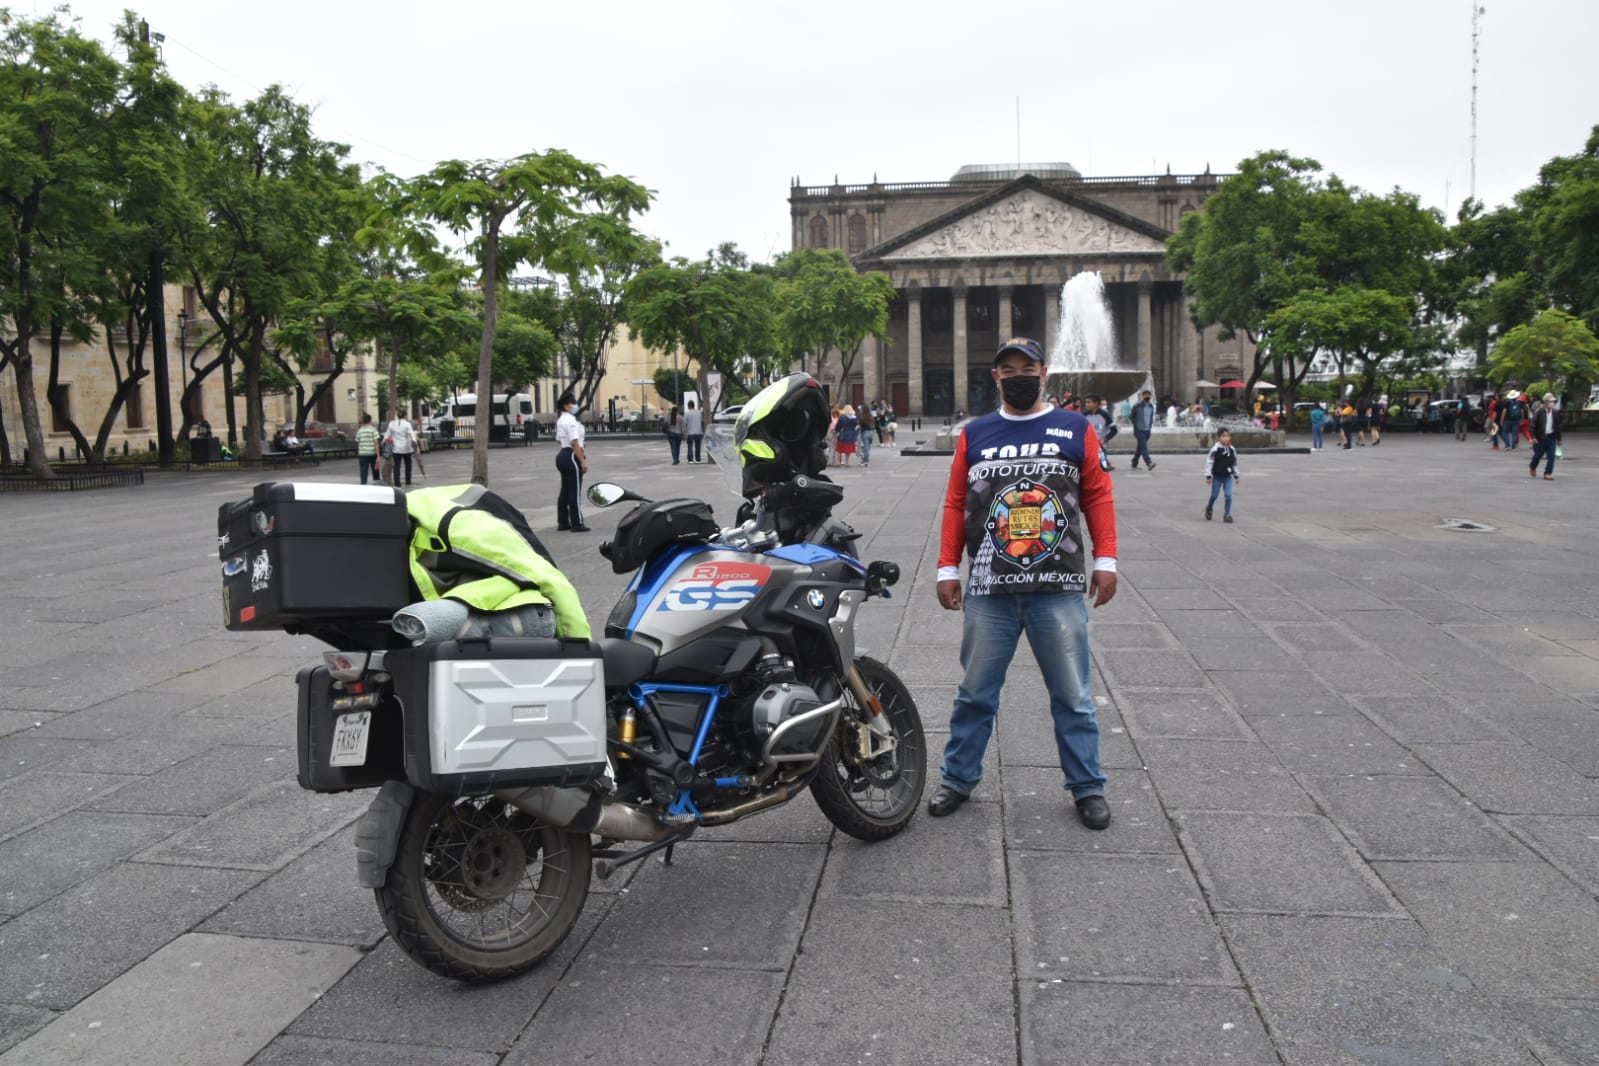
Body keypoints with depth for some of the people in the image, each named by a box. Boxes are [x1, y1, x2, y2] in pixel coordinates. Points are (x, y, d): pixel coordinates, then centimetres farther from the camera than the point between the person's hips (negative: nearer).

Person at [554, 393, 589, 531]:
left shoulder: (560, 421, 16)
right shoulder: (571, 421, -15)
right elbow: (575, 443, -21)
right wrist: (583, 461, -20)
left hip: (562, 456, 10)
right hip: (572, 456, -10)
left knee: (565, 491, 13)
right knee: (575, 491, -5)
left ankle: (563, 523, 16)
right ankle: (576, 524, -2)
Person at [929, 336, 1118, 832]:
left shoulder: (1076, 430, 6)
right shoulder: (974, 434, 10)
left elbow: (1099, 496, 5)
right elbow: (955, 503, 9)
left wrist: (1105, 560, -3)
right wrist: (947, 569, 5)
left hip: (1060, 591, -1)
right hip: (988, 592, 1)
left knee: (1073, 696, 7)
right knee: (975, 693, 10)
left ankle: (1087, 787, 20)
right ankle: (958, 779, 23)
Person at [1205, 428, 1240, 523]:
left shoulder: (1232, 449, 1)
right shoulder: (1215, 448, -14)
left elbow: (1234, 463, 13)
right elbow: (1209, 462, -12)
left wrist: (1236, 475, 15)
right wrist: (1208, 476, -13)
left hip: (1228, 477, 3)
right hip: (1217, 476, -3)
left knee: (1229, 495, -6)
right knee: (1214, 495, 8)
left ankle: (1227, 514, 3)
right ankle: (1209, 508, 36)